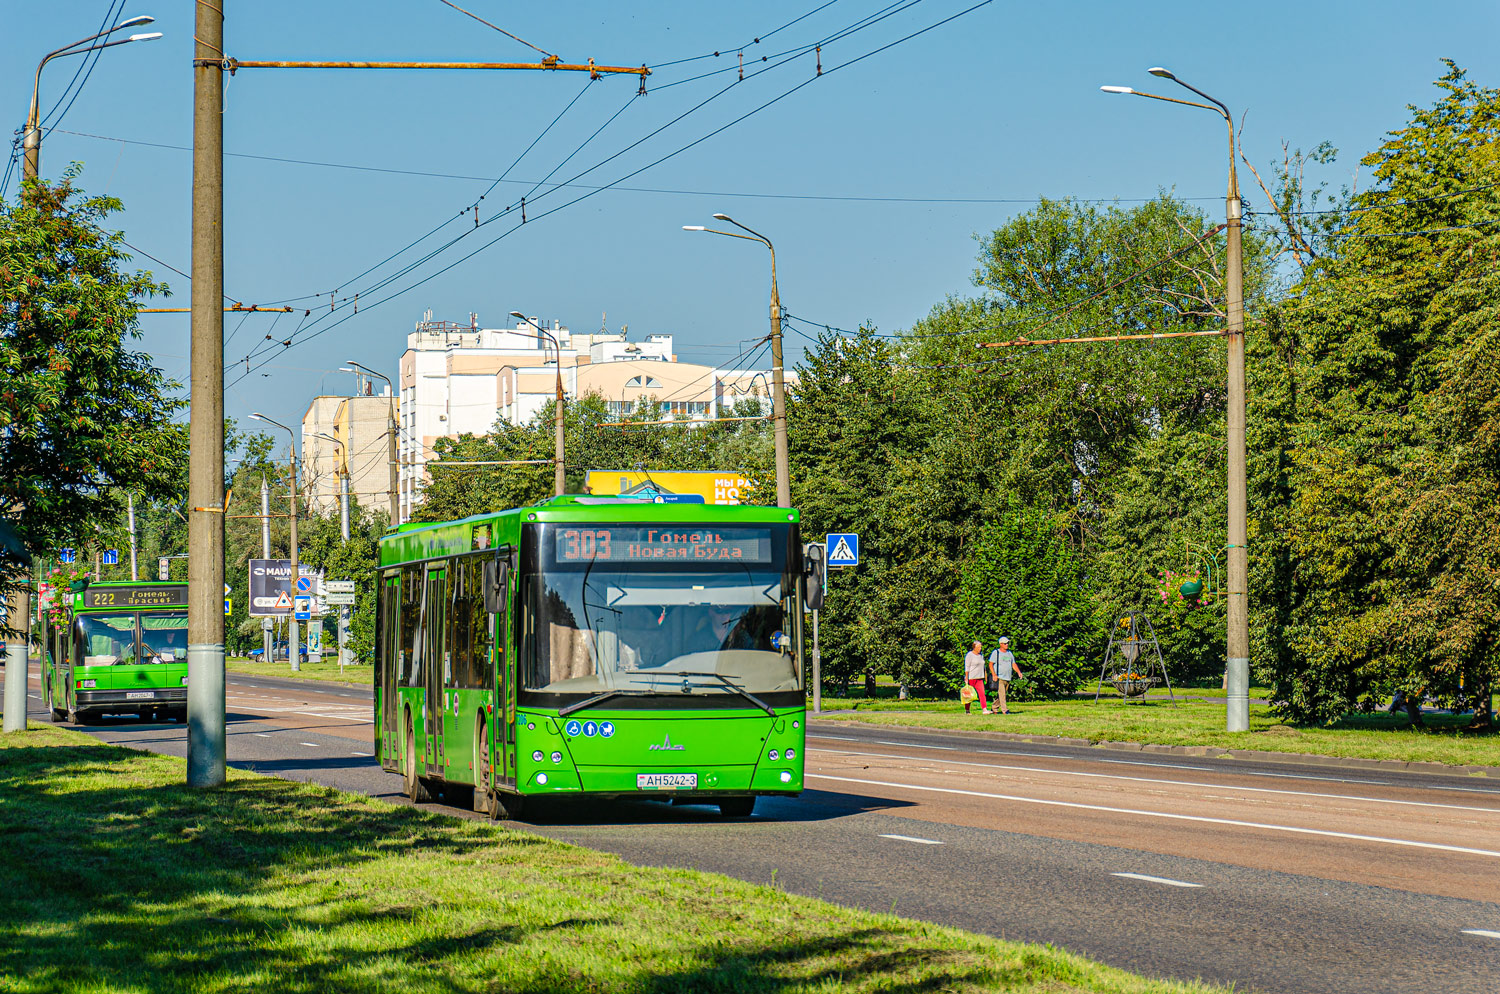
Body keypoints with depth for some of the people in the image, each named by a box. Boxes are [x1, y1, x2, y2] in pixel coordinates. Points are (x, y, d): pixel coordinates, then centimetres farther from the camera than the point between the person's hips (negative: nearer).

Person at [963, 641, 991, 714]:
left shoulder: (981, 656, 15)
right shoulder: (970, 655, -7)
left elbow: (983, 666, 21)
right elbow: (967, 667, -10)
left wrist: (985, 677, 17)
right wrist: (966, 677, -16)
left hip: (979, 678, 6)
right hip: (971, 677, -6)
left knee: (982, 693, -8)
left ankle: (984, 709, -16)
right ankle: (966, 710, 13)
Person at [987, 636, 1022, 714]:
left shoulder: (1010, 653, 17)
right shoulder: (996, 653, 0)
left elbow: (1013, 664, 19)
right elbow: (990, 664, -3)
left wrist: (1018, 672, 1)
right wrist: (994, 674, -16)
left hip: (1008, 678, 6)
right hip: (999, 678, -6)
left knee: (1001, 694, 8)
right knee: (1001, 693, -14)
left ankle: (995, 708, 19)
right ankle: (1004, 710, -17)